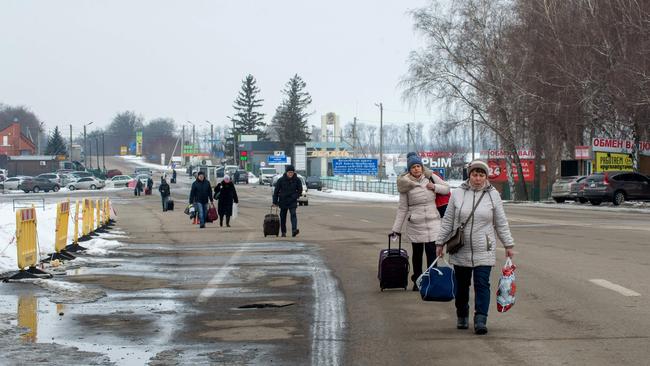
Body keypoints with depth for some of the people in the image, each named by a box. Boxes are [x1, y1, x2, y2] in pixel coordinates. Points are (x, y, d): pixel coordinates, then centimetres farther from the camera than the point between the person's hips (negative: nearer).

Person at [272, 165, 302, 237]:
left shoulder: (296, 180, -3)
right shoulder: (281, 180, -6)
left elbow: (300, 190, 11)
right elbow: (276, 191, 0)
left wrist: (296, 196, -2)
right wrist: (275, 202, -1)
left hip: (292, 201, -1)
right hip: (283, 201, 1)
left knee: (293, 214, -18)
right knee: (283, 217, 8)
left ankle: (294, 230, -30)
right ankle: (283, 232, 19)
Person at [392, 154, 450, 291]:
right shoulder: (406, 185, -1)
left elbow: (446, 188, 11)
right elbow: (402, 208, 2)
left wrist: (434, 187, -8)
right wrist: (396, 228, 0)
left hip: (432, 223, 0)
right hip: (415, 224, 0)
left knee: (431, 252, -7)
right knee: (417, 253, 11)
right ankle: (417, 280, 25)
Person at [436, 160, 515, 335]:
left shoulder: (493, 195, 3)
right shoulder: (458, 194, 2)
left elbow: (501, 223, 8)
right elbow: (447, 221, 8)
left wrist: (508, 245, 7)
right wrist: (440, 242, 7)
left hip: (484, 251, -1)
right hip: (460, 251, 1)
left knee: (482, 284, -10)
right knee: (461, 285, 11)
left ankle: (480, 321, -12)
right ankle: (462, 317, 28)